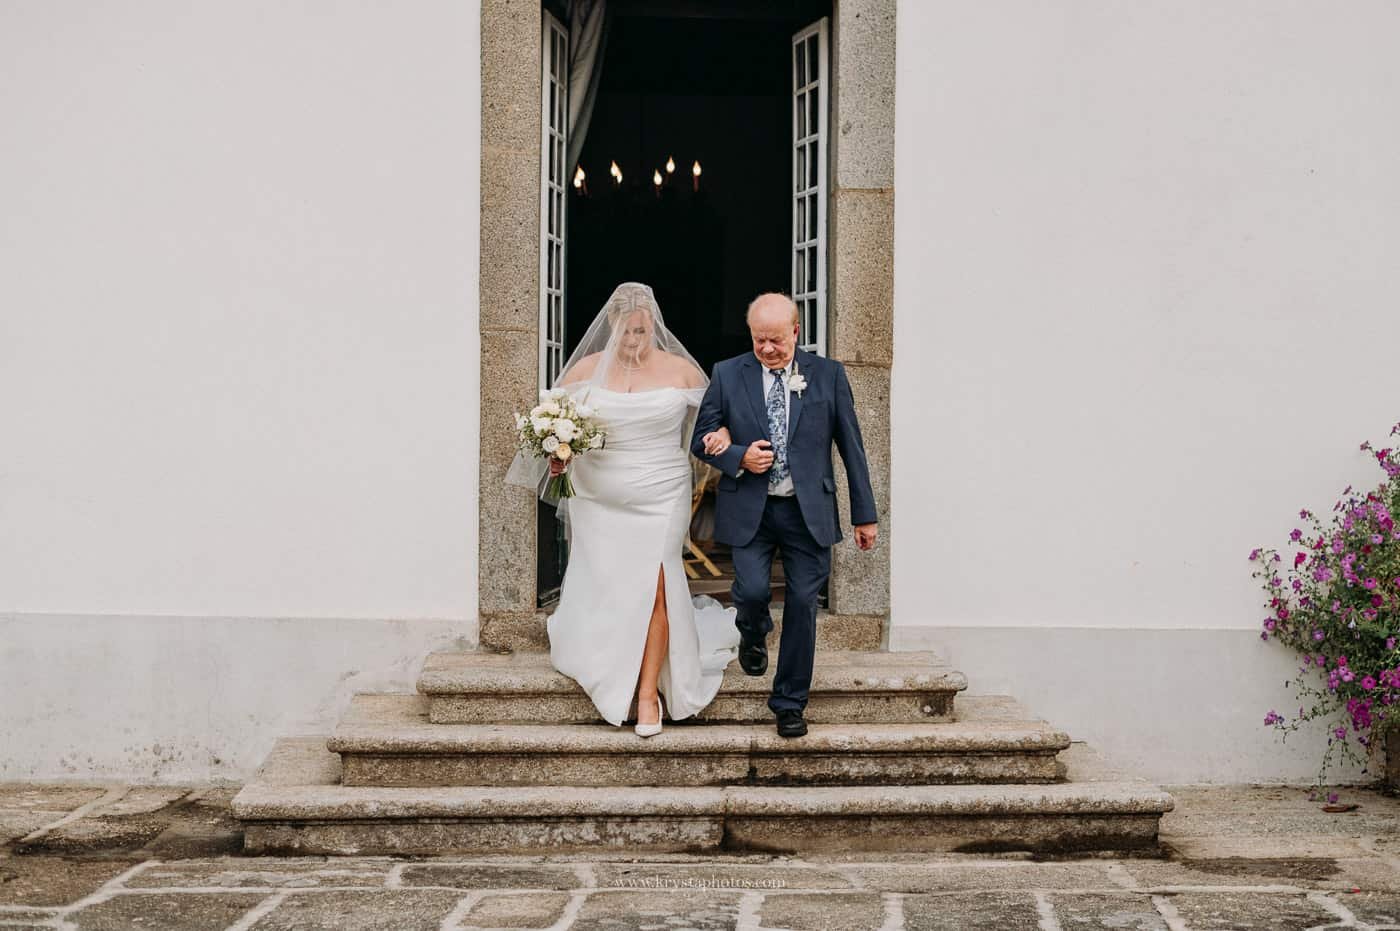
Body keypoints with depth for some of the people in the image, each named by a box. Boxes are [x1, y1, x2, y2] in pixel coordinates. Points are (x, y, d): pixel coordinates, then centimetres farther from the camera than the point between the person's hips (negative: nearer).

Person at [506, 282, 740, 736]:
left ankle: (649, 692, -2)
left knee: (652, 585, -10)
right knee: (605, 591, 4)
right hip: (599, 502, 2)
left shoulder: (680, 370, 1)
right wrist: (557, 455, -13)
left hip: (660, 498, -1)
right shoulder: (586, 369, 2)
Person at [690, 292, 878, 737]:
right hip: (749, 511, 0)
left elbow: (851, 446, 5)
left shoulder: (828, 375, 3)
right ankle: (753, 635, 23)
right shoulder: (727, 375, 3)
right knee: (752, 590, -15)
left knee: (802, 605, 0)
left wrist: (865, 514, 5)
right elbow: (702, 439, 8)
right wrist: (738, 458, -13)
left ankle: (790, 703, 15)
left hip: (808, 512, 0)